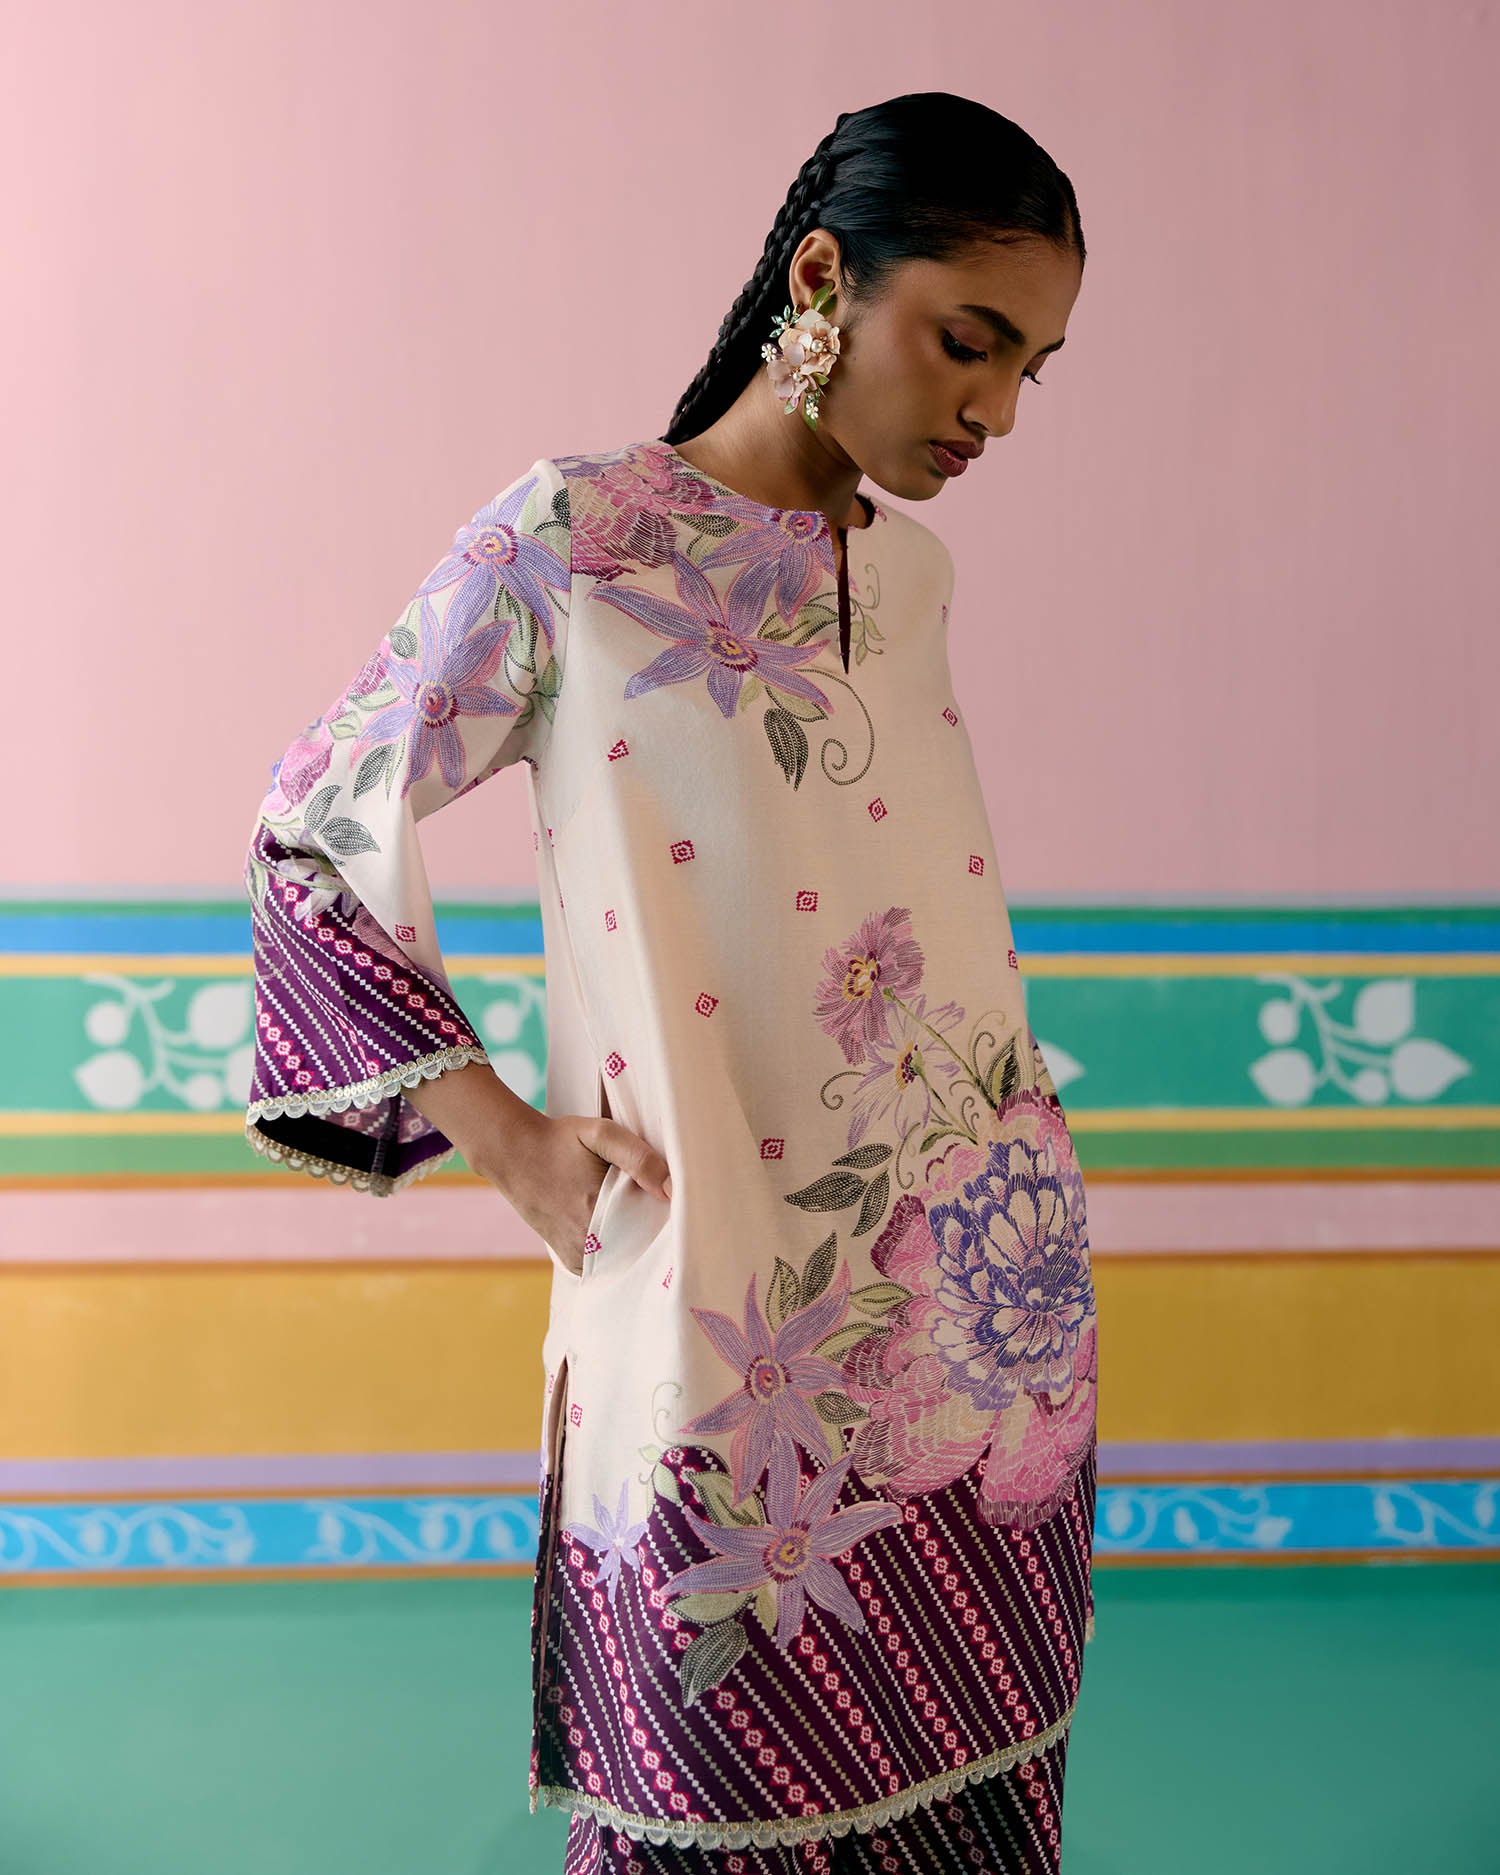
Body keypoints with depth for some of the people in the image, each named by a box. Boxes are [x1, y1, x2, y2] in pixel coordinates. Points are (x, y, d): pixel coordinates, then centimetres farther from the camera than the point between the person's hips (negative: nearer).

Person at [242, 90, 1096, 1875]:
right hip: (737, 1340, -6)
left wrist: (1032, 1218, 13)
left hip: (983, 1320, 6)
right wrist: (506, 1133, -8)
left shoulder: (915, 572, 10)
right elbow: (310, 838, -4)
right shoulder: (573, 541, -9)